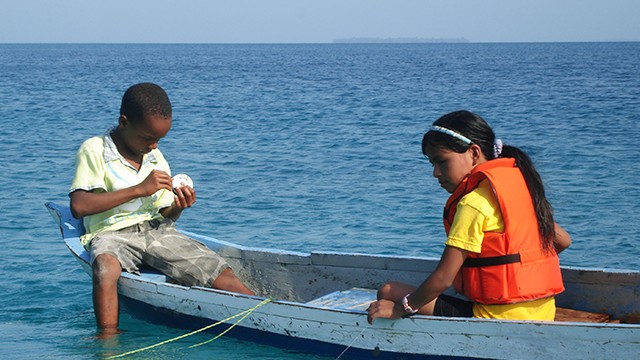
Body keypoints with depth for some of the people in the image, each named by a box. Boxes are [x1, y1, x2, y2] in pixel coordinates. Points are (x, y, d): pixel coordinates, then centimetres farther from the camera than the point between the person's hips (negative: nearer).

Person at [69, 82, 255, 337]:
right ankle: (108, 338, -41)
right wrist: (139, 189, -20)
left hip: (155, 231, 5)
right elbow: (78, 206, -19)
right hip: (111, 233, -5)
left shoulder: (156, 158, 15)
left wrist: (177, 207, -10)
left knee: (220, 272, -15)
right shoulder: (94, 150, -5)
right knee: (106, 267, -41)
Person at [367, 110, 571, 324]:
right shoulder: (521, 185, 11)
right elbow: (563, 240, 19)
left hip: (497, 319, -9)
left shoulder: (474, 202, -14)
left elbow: (443, 278, -17)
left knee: (389, 292, -12)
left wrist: (402, 308, -6)